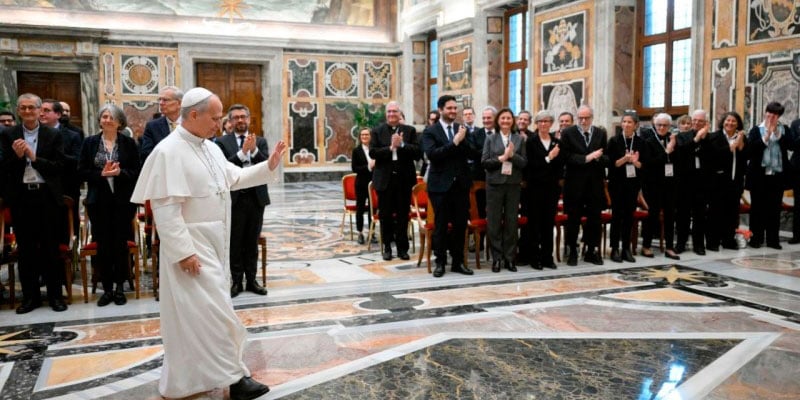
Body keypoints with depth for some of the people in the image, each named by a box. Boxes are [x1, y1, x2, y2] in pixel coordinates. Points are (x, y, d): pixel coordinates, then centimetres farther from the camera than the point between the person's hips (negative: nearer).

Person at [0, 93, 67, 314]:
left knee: (51, 248, 5)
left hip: (47, 197, -1)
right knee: (26, 249, 8)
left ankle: (55, 294, 14)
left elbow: (60, 167, -5)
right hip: (21, 198, 1)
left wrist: (34, 157, -15)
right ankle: (30, 295, 18)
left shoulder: (53, 135, 2)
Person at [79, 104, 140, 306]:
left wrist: (120, 172, -18)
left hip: (123, 200, -1)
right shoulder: (90, 142, 5)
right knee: (103, 245, 4)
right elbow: (82, 172, 2)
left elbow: (137, 172, -1)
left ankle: (120, 287, 15)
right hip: (99, 201, 1)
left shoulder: (129, 143, 2)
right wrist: (101, 174, -14)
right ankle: (107, 288, 14)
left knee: (121, 244, 3)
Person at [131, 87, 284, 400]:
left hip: (213, 243, 9)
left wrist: (269, 165, 7)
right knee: (213, 311, -5)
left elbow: (235, 178, 20)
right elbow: (165, 208, -22)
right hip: (190, 245, -9)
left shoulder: (210, 148, 8)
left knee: (201, 312, 16)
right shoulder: (169, 152, -19)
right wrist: (184, 251, -24)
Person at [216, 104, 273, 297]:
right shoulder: (222, 142, 0)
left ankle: (251, 280, 20)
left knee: (252, 242, 11)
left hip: (256, 197, 3)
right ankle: (236, 281, 15)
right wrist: (243, 151, -22)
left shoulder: (260, 141, 8)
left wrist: (254, 150, -18)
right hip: (235, 198, -2)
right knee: (235, 243, 4)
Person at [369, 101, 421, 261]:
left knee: (403, 215, 5)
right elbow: (372, 152, -7)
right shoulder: (377, 131, 4)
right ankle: (387, 247, 18)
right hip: (384, 179, 0)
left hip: (404, 178, 0)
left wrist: (401, 145, -18)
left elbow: (417, 152, -6)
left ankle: (402, 247, 15)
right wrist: (390, 147, -17)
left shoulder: (410, 131, 5)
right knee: (385, 215, 6)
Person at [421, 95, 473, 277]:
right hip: (441, 185, -4)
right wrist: (454, 142, -20)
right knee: (441, 225, 3)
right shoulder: (430, 131, -3)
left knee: (460, 224, 8)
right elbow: (431, 154, -18)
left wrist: (463, 139, -13)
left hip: (460, 184, 4)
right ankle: (440, 262, 14)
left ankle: (458, 261, 19)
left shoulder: (462, 129, 9)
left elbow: (471, 154, 3)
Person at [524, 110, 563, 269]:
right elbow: (530, 164, -11)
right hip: (536, 186, -4)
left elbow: (561, 164, 10)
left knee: (549, 222, 8)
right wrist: (548, 158, -14)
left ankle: (547, 257, 16)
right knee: (535, 223, 0)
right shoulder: (531, 141, -3)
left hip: (552, 187, 4)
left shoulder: (556, 142, 10)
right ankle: (534, 257, 7)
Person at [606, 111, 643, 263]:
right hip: (617, 183, -2)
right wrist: (624, 159, -22)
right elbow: (610, 163, -7)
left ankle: (626, 249, 13)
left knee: (629, 215, 6)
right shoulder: (614, 141, -3)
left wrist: (635, 161, -17)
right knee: (617, 214, -1)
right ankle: (615, 249, 6)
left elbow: (644, 164, 4)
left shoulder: (641, 142, 4)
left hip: (633, 183, 3)